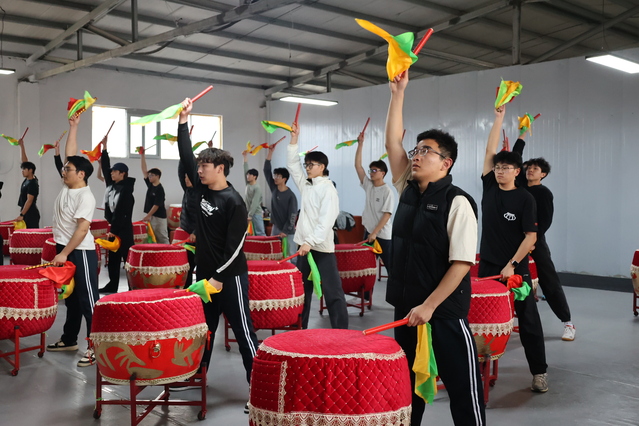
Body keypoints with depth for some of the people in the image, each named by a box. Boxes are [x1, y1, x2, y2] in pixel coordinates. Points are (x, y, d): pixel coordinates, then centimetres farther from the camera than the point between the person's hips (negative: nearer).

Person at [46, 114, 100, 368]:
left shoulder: (85, 196, -18)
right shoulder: (68, 186, 7)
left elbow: (82, 227, -23)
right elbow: (70, 155, 11)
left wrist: (65, 253, -24)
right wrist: (73, 127, 21)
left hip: (80, 252, -9)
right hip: (64, 249, 9)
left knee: (88, 299, -6)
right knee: (71, 297, 17)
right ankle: (69, 340, 28)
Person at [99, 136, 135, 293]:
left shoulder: (126, 190, -15)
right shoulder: (111, 185, 9)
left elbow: (122, 213, -19)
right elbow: (105, 168, 12)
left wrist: (114, 230, -19)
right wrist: (104, 148, 9)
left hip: (123, 229, -9)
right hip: (114, 226, 9)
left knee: (127, 257, -6)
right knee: (113, 258, 13)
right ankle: (112, 285, 22)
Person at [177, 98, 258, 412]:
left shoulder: (233, 201, -17)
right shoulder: (203, 189, 4)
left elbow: (235, 245, -19)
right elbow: (185, 156, 8)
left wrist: (219, 277, -20)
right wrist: (183, 121, 4)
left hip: (230, 277, -8)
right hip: (204, 272, 8)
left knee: (242, 330, -2)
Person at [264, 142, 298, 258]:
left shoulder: (291, 196, -12)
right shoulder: (274, 189, 4)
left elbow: (292, 215, -13)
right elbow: (266, 171, 2)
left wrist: (285, 231, -15)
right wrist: (270, 152, -3)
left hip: (288, 231, -6)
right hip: (276, 228, 6)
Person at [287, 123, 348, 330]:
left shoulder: (328, 189, -11)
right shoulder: (305, 185, 12)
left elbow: (326, 220, -20)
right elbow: (292, 165, 17)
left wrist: (310, 242, -26)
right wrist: (294, 140, 8)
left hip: (322, 248, -8)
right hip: (305, 245, 8)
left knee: (332, 292, -5)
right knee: (301, 289, 15)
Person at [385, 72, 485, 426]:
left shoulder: (457, 203, -13)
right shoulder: (408, 189, 6)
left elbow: (462, 262, -18)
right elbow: (393, 142, 4)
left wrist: (429, 306, -20)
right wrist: (398, 93, 0)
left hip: (445, 311, -7)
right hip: (407, 308, 7)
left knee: (462, 386, 2)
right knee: (407, 381, 17)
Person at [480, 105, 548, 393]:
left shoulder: (525, 198, -6)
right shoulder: (489, 188, 4)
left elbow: (531, 236, -9)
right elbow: (489, 151, 0)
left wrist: (512, 265, -16)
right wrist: (499, 118, 1)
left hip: (515, 268, -3)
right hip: (488, 265, 4)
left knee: (528, 320, 2)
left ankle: (539, 372, 9)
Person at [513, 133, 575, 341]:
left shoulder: (544, 193, -5)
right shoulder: (521, 185, 10)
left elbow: (546, 221, -11)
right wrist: (522, 136, 13)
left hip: (535, 241, -6)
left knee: (549, 282, -3)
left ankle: (568, 323, 3)